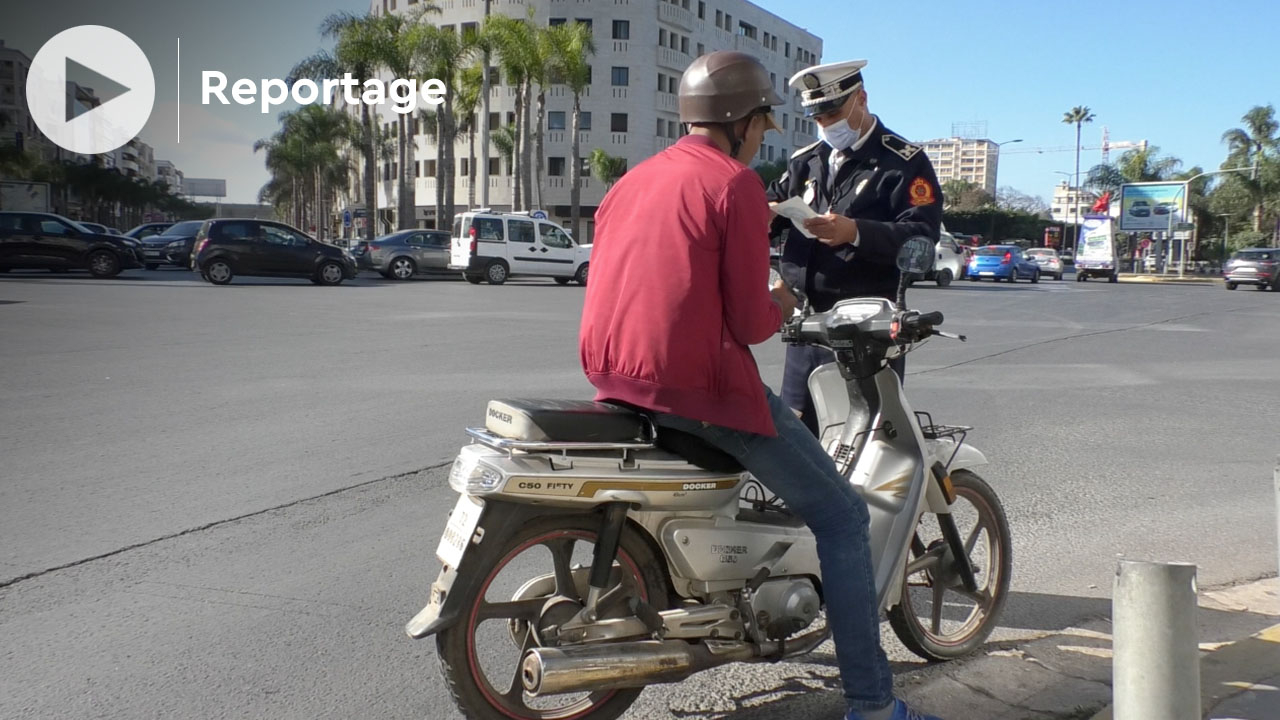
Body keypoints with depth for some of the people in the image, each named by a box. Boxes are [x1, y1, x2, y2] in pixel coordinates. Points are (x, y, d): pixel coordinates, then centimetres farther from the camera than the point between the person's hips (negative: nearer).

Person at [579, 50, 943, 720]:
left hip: (614, 379, 9)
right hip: (702, 385, -8)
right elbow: (749, 323, -11)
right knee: (841, 514, 4)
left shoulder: (632, 181, 16)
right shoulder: (736, 183, -7)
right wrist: (780, 303, 11)